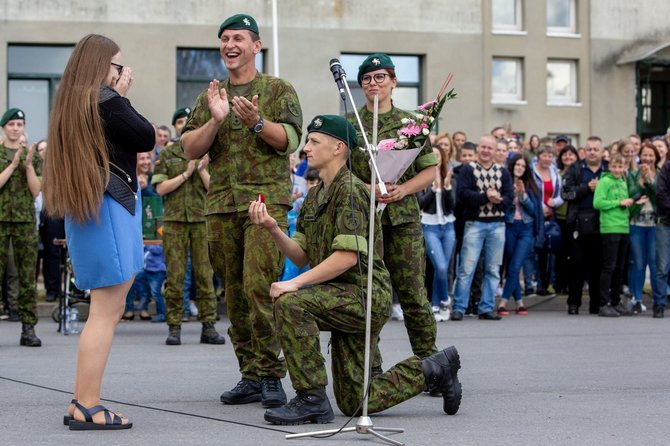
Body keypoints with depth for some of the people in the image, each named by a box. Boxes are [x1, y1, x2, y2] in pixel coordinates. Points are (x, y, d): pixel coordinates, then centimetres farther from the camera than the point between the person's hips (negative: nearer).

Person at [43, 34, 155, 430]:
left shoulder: (70, 102, 14)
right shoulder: (106, 100, -13)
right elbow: (147, 139, -5)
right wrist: (124, 96, 2)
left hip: (85, 209, 10)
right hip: (110, 206, -10)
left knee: (109, 310, 14)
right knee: (106, 312, -7)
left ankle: (82, 404, 14)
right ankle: (87, 408, -7)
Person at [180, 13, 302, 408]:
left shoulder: (279, 90, 7)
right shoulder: (210, 96, 18)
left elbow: (291, 139, -6)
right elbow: (190, 149, 7)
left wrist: (256, 122, -22)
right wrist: (215, 120, -10)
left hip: (266, 200, -5)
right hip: (221, 204, 5)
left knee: (259, 287, -16)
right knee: (235, 293, 5)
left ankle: (271, 375, -9)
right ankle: (251, 376, 11)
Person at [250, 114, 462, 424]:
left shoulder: (350, 190, -14)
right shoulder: (316, 196, 15)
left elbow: (348, 256, -24)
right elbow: (301, 256, 10)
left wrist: (295, 284, -26)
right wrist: (272, 228, -7)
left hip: (365, 294, -9)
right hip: (344, 300, 9)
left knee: (291, 304, -31)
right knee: (355, 404, 9)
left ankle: (312, 399, -23)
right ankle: (433, 370, 25)